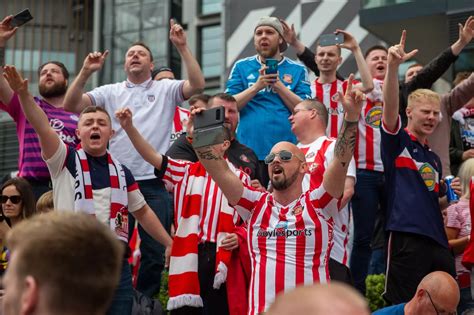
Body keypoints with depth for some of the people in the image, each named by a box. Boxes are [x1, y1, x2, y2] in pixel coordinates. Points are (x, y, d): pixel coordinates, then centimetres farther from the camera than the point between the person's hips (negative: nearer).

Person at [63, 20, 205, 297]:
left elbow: (198, 85, -9)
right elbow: (71, 106, 2)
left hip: (154, 183, -1)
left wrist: (183, 47, -16)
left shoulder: (166, 89, 8)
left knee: (154, 252, 3)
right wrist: (86, 72, -11)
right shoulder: (110, 92, 12)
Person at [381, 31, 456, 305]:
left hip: (437, 241, 8)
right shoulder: (397, 141, 3)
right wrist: (393, 66, -30)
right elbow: (390, 105, -15)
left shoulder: (434, 158, 24)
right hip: (407, 238, -8)